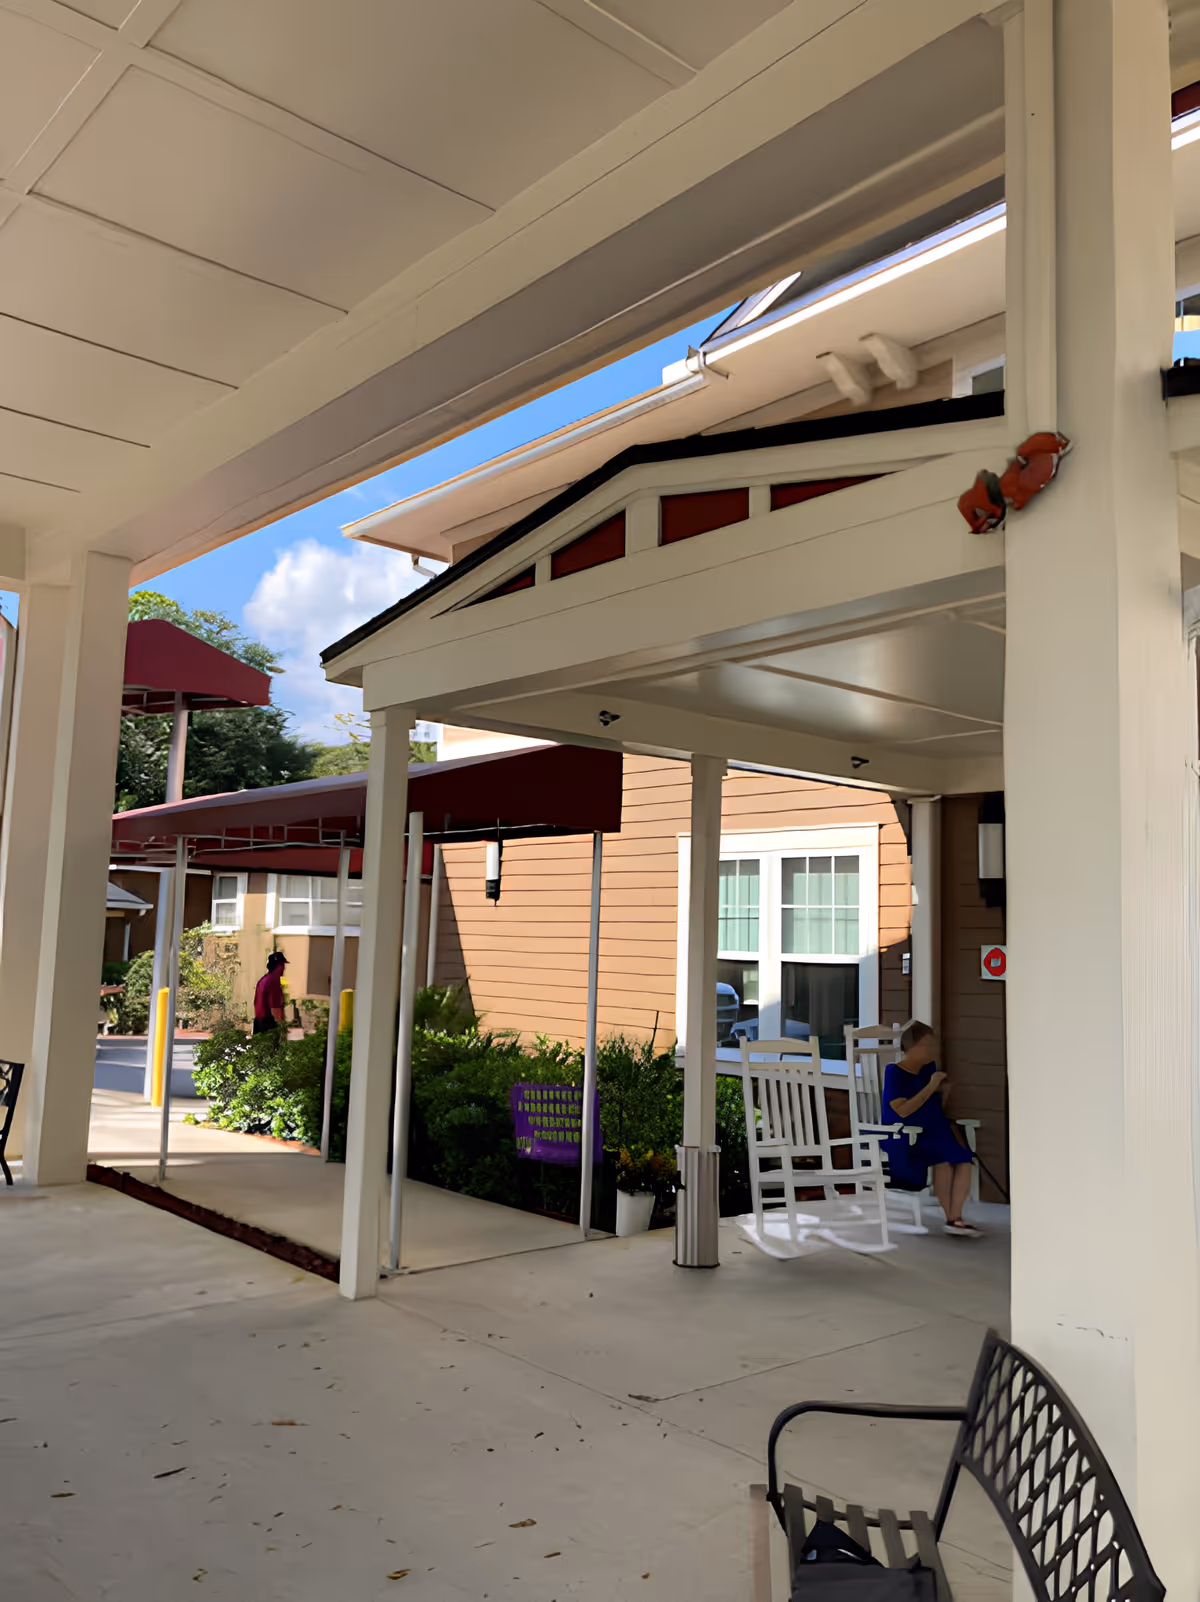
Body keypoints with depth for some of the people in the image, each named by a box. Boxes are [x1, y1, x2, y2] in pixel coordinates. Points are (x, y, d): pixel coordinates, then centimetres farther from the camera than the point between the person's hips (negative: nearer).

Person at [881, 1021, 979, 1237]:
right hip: (902, 1140, -7)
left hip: (932, 1135, 7)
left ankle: (955, 1218, -19)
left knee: (964, 1158, -19)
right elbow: (902, 1111, -22)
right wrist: (931, 1087, -22)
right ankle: (951, 1218, -17)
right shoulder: (894, 1072, -9)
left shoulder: (929, 1068, 10)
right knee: (943, 1157, -28)